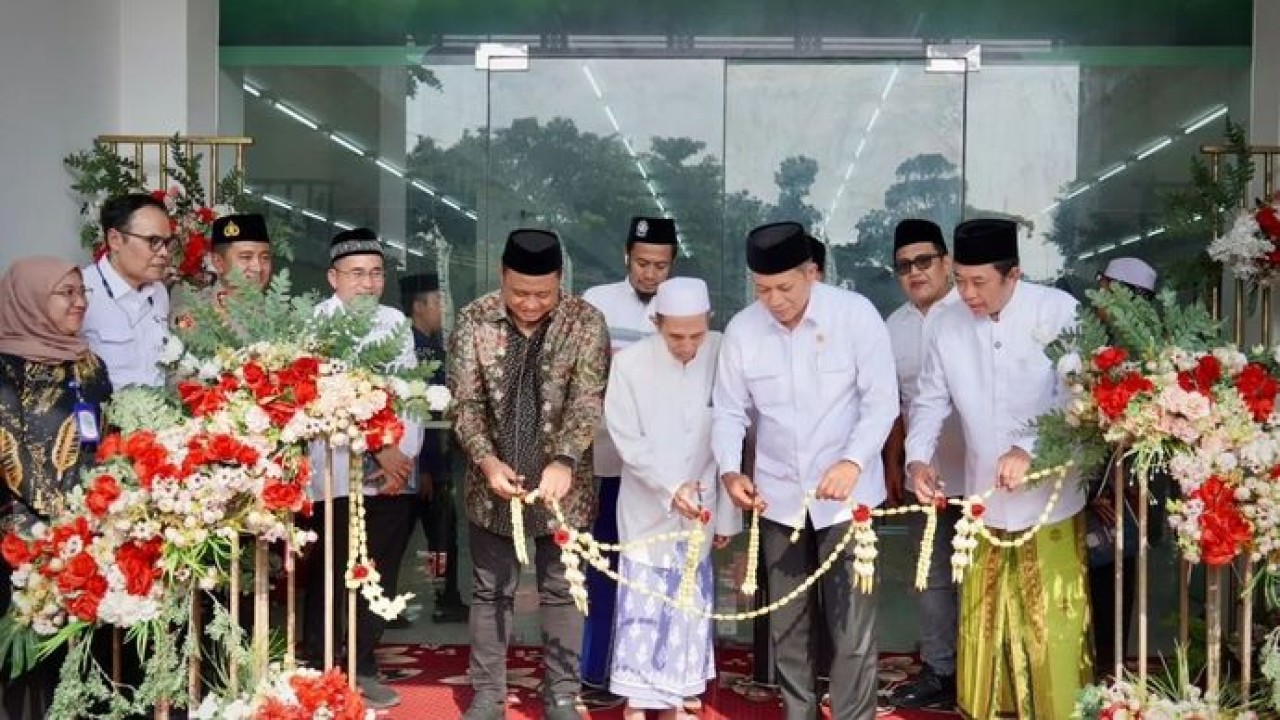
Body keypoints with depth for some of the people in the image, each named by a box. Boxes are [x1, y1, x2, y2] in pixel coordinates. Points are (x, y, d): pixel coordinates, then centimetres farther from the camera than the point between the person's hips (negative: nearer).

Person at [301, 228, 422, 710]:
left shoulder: (394, 322, 14)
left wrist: (405, 456, -5)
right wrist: (379, 449, -14)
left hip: (395, 474, 5)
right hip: (339, 474, -5)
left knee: (380, 578, 9)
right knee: (331, 577, -1)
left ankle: (362, 668, 21)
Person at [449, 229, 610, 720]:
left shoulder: (585, 322, -7)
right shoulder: (474, 321, -4)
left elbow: (587, 400, -13)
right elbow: (465, 402, -6)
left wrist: (564, 461, -27)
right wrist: (487, 461, -20)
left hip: (562, 485, -1)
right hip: (494, 485, 1)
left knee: (562, 592, 9)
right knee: (491, 592, 11)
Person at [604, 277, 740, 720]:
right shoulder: (630, 364, -12)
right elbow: (628, 441, -8)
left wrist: (726, 513, -3)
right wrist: (671, 488, -20)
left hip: (700, 510, 2)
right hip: (648, 511, -1)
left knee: (688, 607, 10)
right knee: (643, 608, 1)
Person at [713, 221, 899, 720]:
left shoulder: (856, 314, -12)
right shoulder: (741, 330, -4)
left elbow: (882, 401, -11)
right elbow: (729, 412, 2)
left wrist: (853, 461, -26)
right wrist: (730, 470, -16)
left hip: (846, 495, -3)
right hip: (777, 496, 3)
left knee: (852, 623, -2)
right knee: (787, 623, 13)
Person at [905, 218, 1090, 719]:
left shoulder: (1057, 311, -12)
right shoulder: (948, 325, 0)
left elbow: (1077, 394, -17)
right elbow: (930, 399, 8)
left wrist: (1029, 448, -28)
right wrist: (918, 457, -8)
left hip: (1049, 503, -4)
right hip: (984, 504, 4)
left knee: (1052, 629, 3)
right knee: (983, 625, 11)